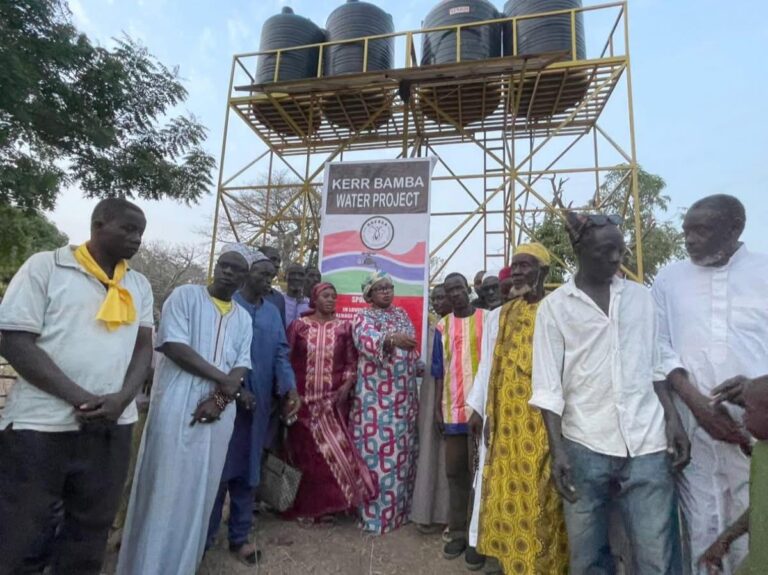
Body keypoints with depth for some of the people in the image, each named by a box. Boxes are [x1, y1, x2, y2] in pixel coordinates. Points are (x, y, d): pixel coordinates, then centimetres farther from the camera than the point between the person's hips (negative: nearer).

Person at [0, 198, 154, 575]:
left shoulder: (139, 285, 11)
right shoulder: (45, 266, -2)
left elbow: (143, 346, 7)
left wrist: (122, 398, -12)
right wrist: (81, 399, -17)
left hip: (111, 427, 4)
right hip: (40, 425, -4)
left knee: (91, 531, 15)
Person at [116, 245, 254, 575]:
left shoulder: (243, 318, 13)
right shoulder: (185, 296, 0)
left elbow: (242, 366, 5)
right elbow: (174, 346, -12)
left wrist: (219, 398, -13)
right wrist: (222, 378, -13)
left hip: (218, 412, 4)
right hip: (177, 406, -4)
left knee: (199, 491, 11)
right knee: (163, 488, 3)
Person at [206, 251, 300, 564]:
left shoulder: (272, 312, 10)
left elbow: (281, 353, 5)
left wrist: (290, 388, -9)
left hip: (258, 404, 5)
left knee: (247, 471, 13)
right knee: (216, 467, 7)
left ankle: (239, 537, 28)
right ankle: (205, 536, 25)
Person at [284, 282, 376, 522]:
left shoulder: (344, 327, 4)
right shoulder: (298, 325, 2)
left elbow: (352, 362, 3)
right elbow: (287, 360, 3)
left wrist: (346, 388, -10)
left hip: (333, 400, 1)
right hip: (303, 399, 0)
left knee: (333, 449, 1)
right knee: (305, 452, 7)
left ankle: (326, 505, 17)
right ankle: (305, 506, 22)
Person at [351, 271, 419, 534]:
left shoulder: (401, 314, 16)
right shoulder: (363, 316, -1)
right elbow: (366, 339, -23)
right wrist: (392, 339, -40)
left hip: (403, 395, 6)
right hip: (376, 396, -5)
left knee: (402, 448, 10)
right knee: (377, 448, -4)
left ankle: (399, 507, 25)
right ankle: (374, 512, 9)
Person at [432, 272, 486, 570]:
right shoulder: (442, 327, 8)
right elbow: (439, 372, 10)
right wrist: (437, 408, 6)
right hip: (452, 409, 3)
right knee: (455, 472, 10)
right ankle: (457, 533, 24)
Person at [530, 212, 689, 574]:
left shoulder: (641, 296, 9)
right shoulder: (554, 305, -1)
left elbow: (655, 366, 14)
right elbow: (548, 385, -3)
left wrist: (673, 420, 3)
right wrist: (557, 449, -9)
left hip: (647, 444, 2)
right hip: (584, 447, -2)